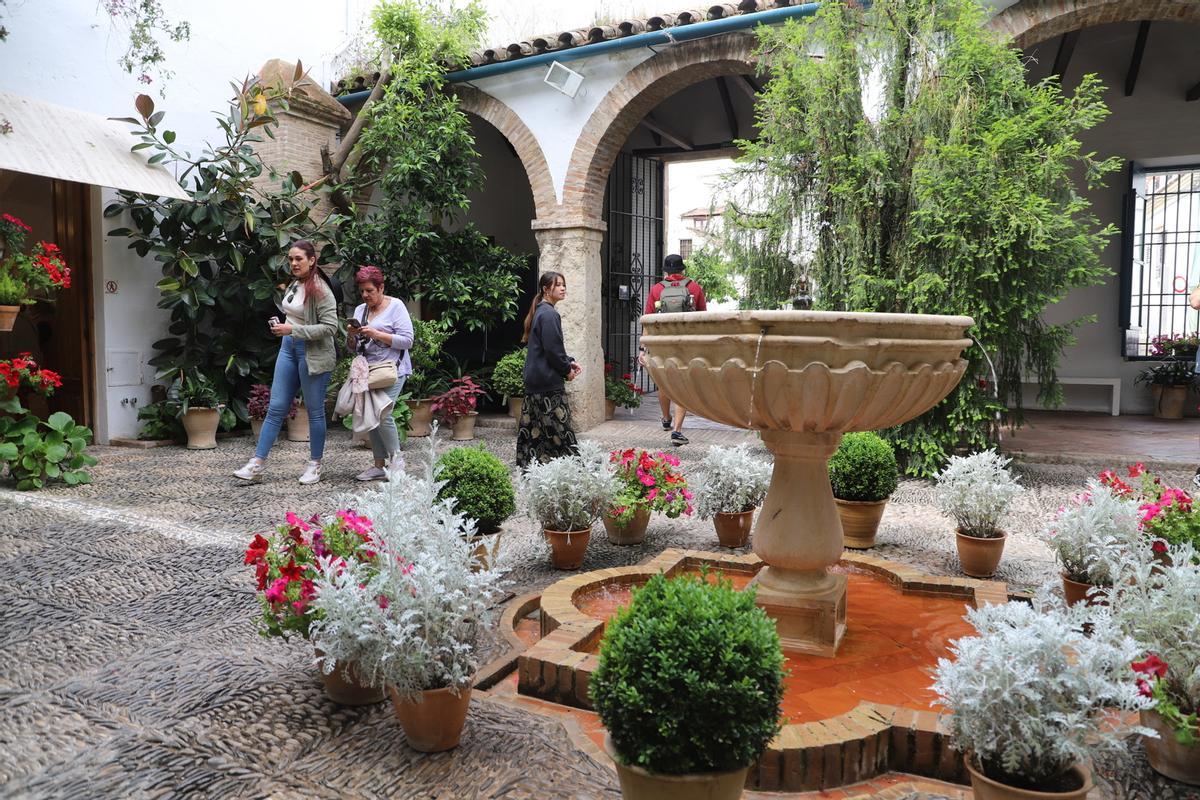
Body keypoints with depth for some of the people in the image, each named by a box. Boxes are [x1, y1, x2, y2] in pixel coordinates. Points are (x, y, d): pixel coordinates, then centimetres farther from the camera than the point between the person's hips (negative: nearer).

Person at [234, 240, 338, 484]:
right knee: (276, 407, 7)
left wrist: (293, 330, -23)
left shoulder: (319, 289, -15)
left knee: (314, 410, 4)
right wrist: (281, 326, 8)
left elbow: (330, 327, -22)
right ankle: (257, 464, 10)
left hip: (312, 353, -7)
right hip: (288, 348, 8)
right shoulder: (293, 285, 10)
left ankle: (315, 465, 18)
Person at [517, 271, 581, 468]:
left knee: (532, 428, 11)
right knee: (558, 427, -6)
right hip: (549, 381, -10)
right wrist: (567, 370, -6)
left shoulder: (540, 311, 16)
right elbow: (552, 350, -19)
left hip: (535, 381, 10)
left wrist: (570, 362, 10)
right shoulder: (549, 314, -14)